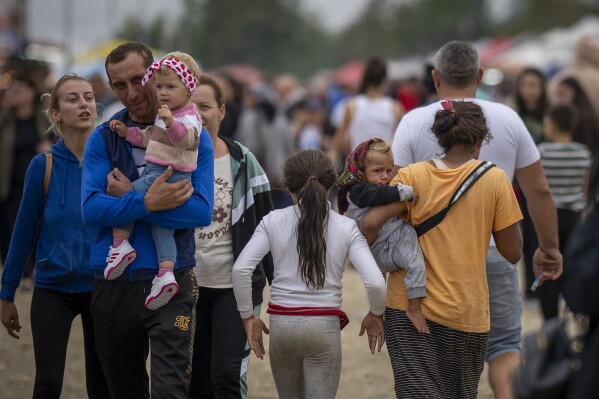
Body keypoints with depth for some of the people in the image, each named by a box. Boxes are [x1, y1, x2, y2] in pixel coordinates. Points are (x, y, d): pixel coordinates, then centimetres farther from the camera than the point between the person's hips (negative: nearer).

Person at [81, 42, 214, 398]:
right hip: (114, 285, 3)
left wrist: (128, 198, -12)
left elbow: (201, 211, -14)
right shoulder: (103, 139, 5)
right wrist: (147, 203, -21)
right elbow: (91, 208, -8)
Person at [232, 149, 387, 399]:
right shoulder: (345, 228, -1)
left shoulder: (273, 221, 1)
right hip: (325, 325, -2)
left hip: (282, 323, 2)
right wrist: (376, 315, 10)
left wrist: (248, 317, 2)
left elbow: (240, 269, -9)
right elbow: (375, 282, -10)